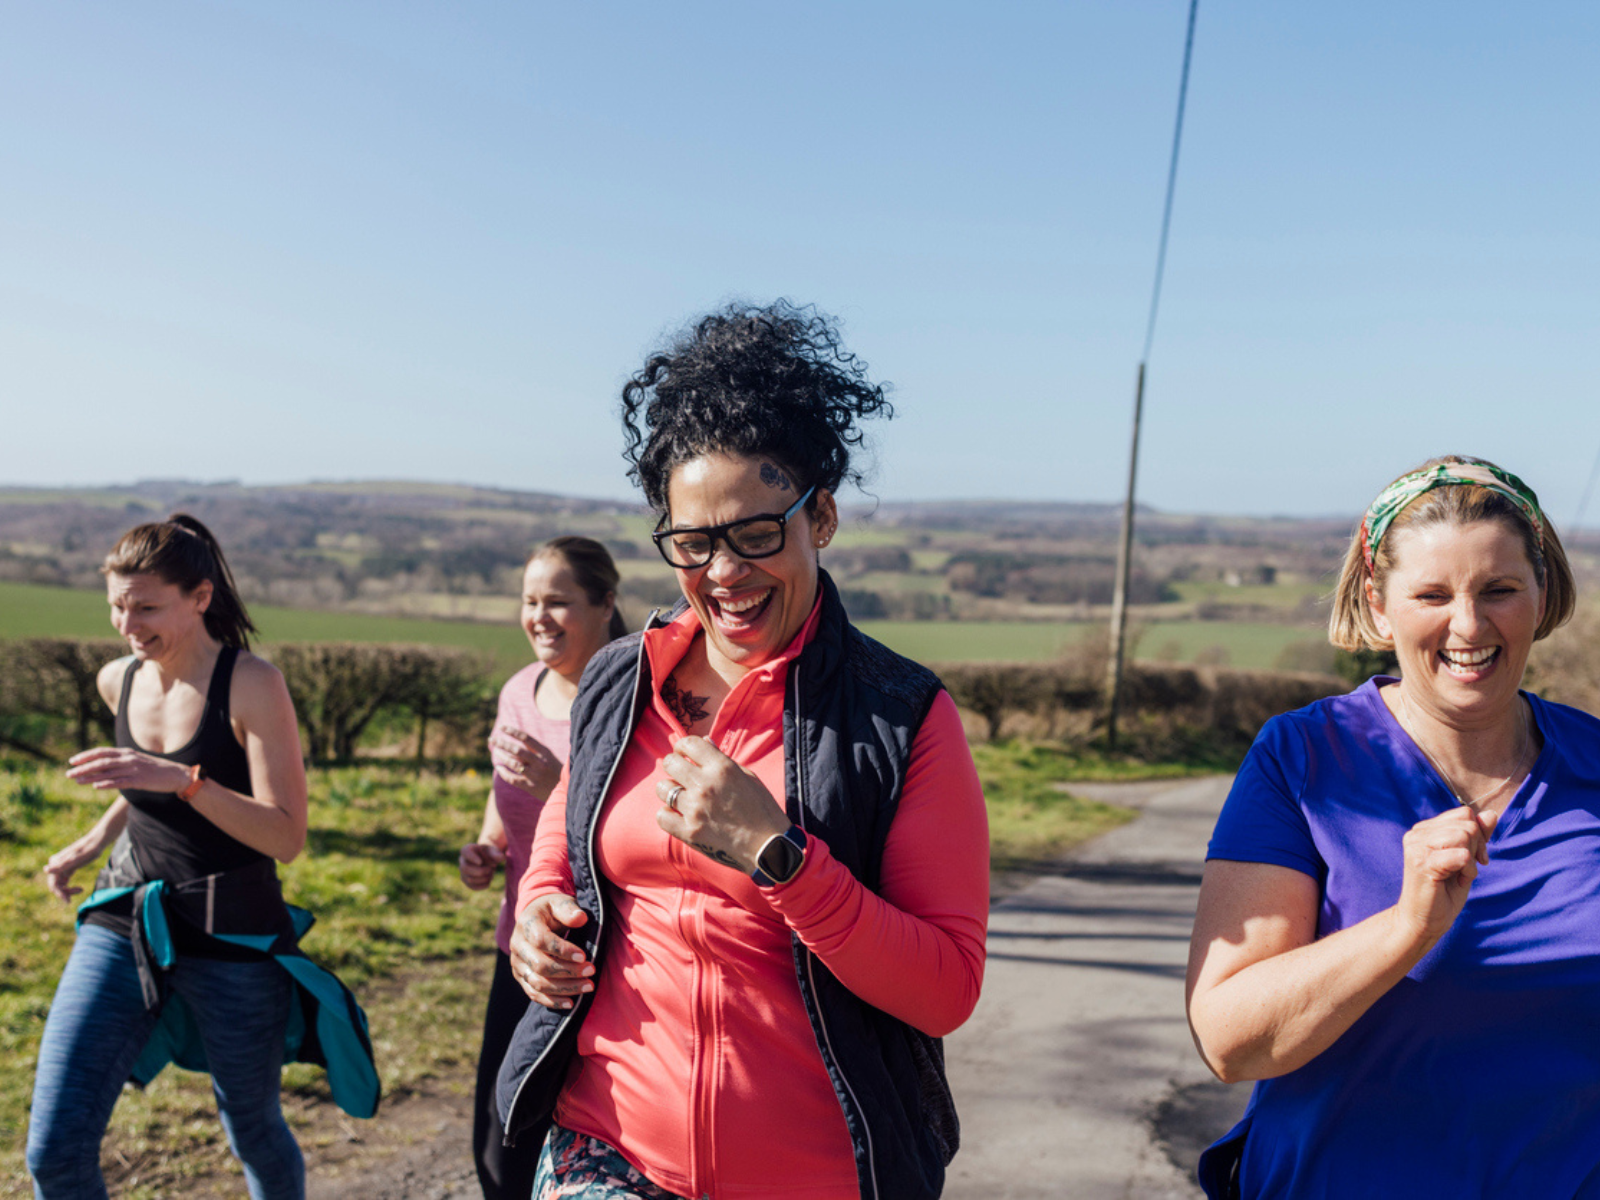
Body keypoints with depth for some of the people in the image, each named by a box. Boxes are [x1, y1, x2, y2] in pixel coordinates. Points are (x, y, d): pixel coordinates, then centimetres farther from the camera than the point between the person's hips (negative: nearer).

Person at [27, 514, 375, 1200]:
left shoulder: (252, 685, -16)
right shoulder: (118, 681, 3)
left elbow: (287, 838, -20)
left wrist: (183, 779, -30)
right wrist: (92, 844, 14)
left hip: (235, 939, -4)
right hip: (123, 924, 5)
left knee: (253, 1132, 15)